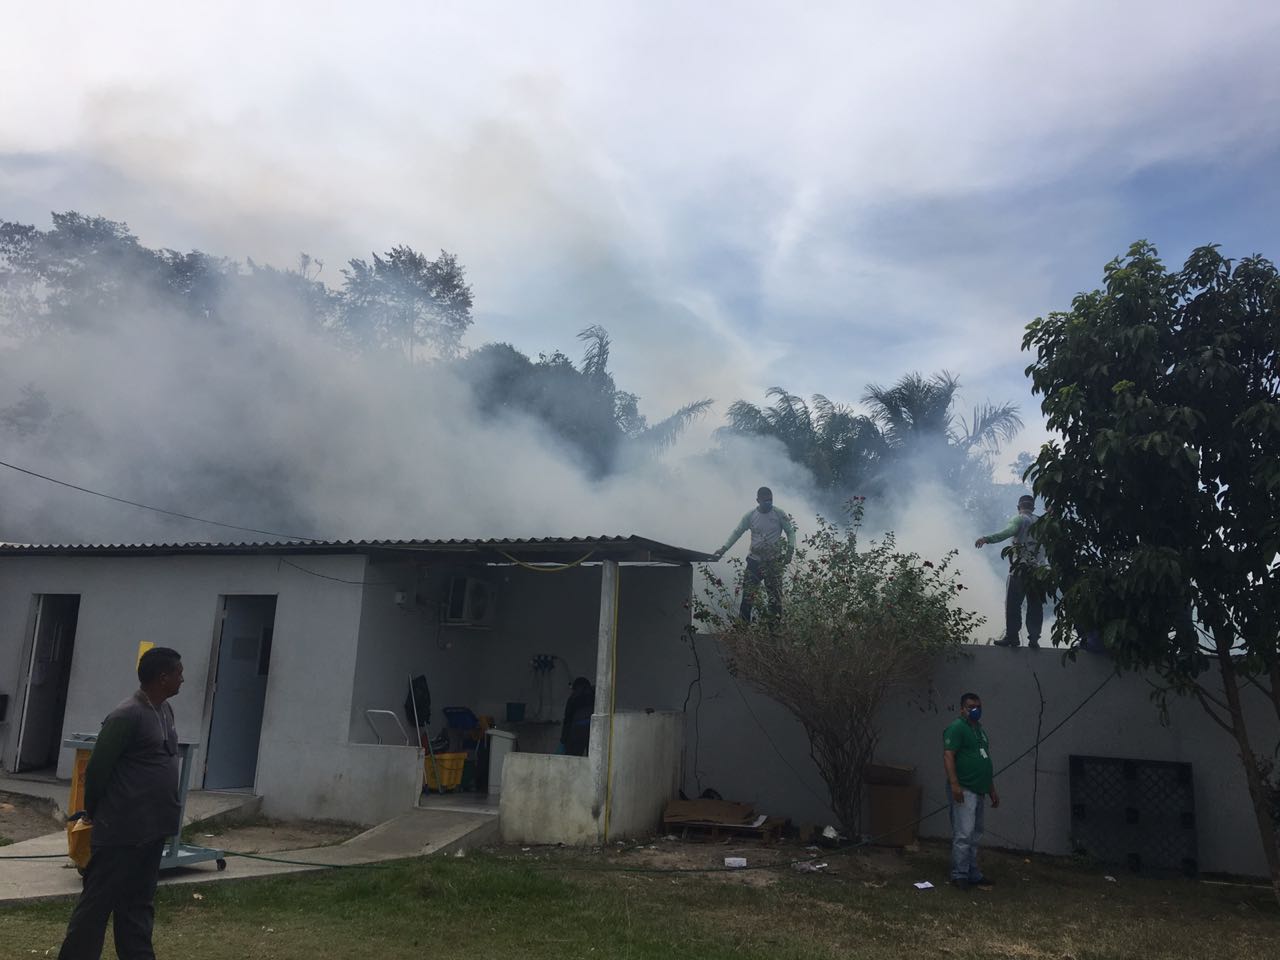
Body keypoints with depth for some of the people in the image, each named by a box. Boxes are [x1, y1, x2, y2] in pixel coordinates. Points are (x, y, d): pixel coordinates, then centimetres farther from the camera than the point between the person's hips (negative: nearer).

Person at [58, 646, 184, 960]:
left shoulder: (165, 710, 10)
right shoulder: (127, 716, -17)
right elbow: (97, 768, -12)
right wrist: (94, 813, 1)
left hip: (153, 828, 8)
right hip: (123, 829, -8)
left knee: (138, 903, 14)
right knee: (97, 902, 2)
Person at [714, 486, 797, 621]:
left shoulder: (779, 515, -4)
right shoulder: (750, 516, 1)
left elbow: (790, 532, 4)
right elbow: (737, 532, 8)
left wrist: (790, 550, -9)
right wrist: (724, 549, -1)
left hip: (774, 562, -1)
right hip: (755, 561, 1)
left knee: (775, 596, 1)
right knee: (747, 595, -1)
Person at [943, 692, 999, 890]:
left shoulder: (980, 730, 20)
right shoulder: (956, 727, -8)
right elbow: (948, 756, -17)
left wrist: (992, 791, 24)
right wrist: (954, 785, -26)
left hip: (979, 791, 9)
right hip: (964, 790, -9)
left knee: (975, 836, 13)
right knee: (963, 835, -10)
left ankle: (973, 874, 20)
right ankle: (959, 875, -4)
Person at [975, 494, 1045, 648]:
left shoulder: (1019, 519, -2)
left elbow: (1008, 532, -22)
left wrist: (986, 538, -33)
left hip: (1021, 567, -6)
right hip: (1039, 570, 6)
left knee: (1013, 604, -4)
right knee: (1035, 606, 7)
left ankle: (1012, 637, -7)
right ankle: (1034, 639, 4)